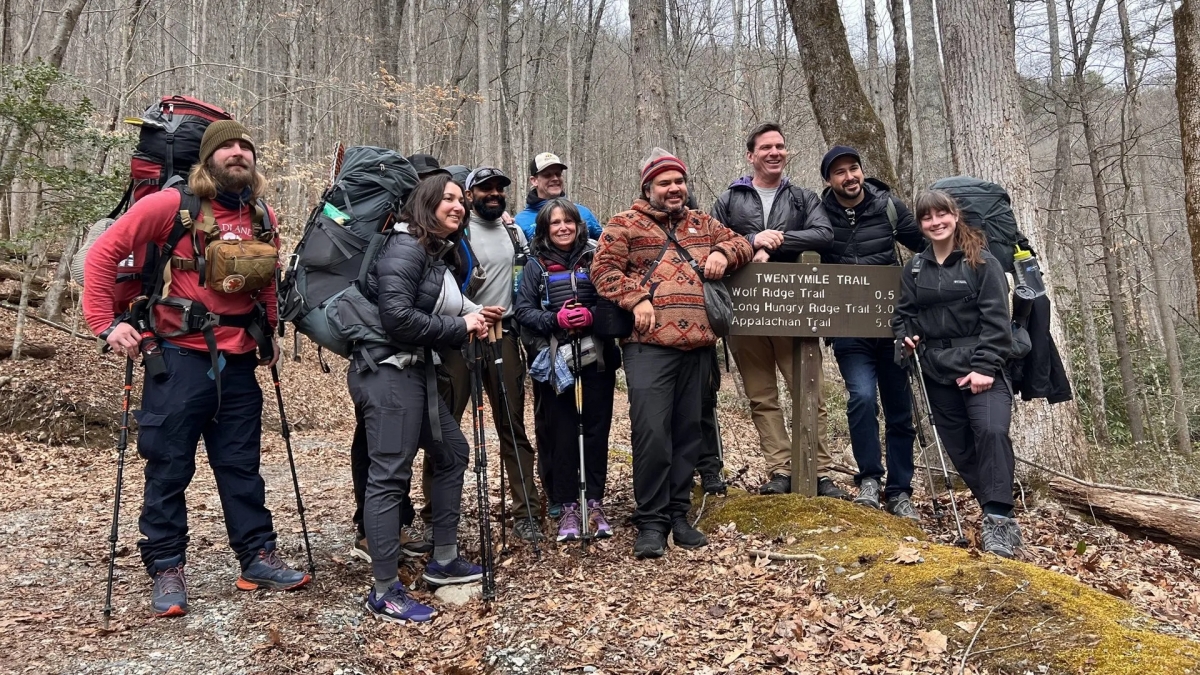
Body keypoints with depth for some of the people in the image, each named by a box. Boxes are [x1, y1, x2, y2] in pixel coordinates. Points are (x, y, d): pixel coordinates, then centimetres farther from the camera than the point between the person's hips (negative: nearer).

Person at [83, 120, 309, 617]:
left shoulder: (263, 219, 7)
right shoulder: (173, 205, -9)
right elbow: (104, 252, -8)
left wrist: (268, 332, 16)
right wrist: (106, 323, -12)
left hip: (238, 361, 5)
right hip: (180, 357, -4)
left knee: (241, 464, 12)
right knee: (169, 468, 4)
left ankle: (258, 557, 22)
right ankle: (166, 569, 17)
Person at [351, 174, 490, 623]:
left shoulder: (436, 253, 17)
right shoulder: (405, 248, -13)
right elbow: (397, 317, -24)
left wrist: (468, 324, 1)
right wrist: (459, 328, -14)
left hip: (415, 371, 11)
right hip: (388, 372, -11)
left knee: (452, 452, 16)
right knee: (389, 476, -7)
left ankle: (443, 562, 28)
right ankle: (384, 593, 2)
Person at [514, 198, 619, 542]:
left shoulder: (594, 258, 4)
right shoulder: (536, 265, 5)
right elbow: (523, 311, 0)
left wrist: (591, 315, -16)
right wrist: (556, 320, -15)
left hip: (596, 357, 1)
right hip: (555, 359, 0)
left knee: (596, 429, 4)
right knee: (561, 432, 2)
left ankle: (594, 503, 17)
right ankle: (567, 506, 13)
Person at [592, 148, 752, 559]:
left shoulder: (703, 225, 20)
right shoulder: (625, 225, 5)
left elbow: (741, 245, 25)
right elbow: (604, 269, -2)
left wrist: (723, 253, 3)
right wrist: (636, 299, -15)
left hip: (697, 345, 5)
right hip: (649, 345, -5)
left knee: (687, 431, 9)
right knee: (651, 432, -10)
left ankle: (678, 514, 21)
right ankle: (651, 522, 2)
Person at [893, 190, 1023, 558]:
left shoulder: (981, 262, -1)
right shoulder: (914, 268, 12)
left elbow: (996, 318, -7)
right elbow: (903, 314, 19)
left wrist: (985, 367, -15)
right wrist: (905, 340, -3)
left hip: (979, 366, -4)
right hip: (937, 371, 5)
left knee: (991, 431, -23)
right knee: (959, 445, 5)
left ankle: (999, 521, -17)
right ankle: (995, 513, 17)